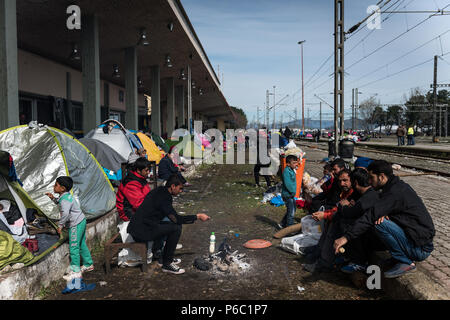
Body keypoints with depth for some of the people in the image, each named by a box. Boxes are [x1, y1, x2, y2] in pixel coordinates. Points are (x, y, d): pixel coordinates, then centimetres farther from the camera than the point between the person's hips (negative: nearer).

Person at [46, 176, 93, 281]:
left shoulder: (65, 200, -22)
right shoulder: (66, 196, 9)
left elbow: (65, 214, -36)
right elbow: (60, 203, 31)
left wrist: (60, 225, -25)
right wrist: (53, 198, 16)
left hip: (76, 224, -10)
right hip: (81, 221, 10)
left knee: (73, 247, -4)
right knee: (82, 245, 20)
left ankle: (76, 272, 2)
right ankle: (88, 264, 33)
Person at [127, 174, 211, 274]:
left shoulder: (160, 191, 11)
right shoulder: (163, 197, -19)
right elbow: (176, 219, -23)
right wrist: (197, 216, -16)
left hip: (138, 227, 10)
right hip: (141, 231, -10)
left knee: (172, 225, 18)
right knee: (176, 228, -16)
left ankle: (163, 258, 23)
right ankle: (167, 264, -5)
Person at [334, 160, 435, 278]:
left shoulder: (395, 192, -20)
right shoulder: (399, 185, 11)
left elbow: (372, 216, -26)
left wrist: (346, 237, -27)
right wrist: (382, 214, -10)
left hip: (420, 249, -10)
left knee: (379, 223, -23)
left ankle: (405, 262, -9)